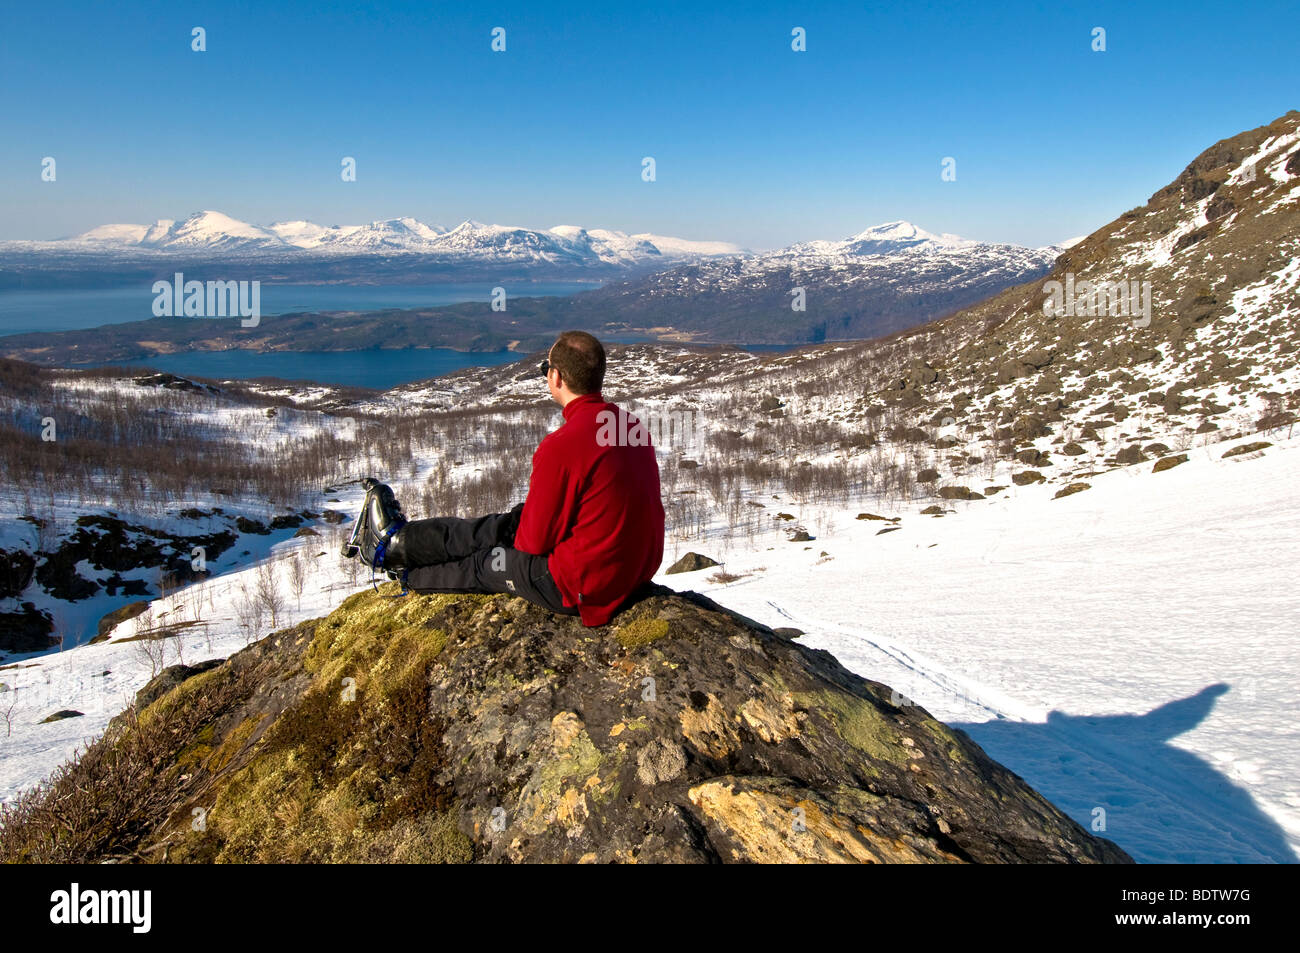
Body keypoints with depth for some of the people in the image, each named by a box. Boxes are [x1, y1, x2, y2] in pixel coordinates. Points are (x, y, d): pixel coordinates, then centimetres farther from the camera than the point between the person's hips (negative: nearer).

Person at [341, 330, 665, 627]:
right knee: (503, 525, 19)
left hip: (584, 587, -7)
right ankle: (398, 540, 38)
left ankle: (401, 560, 44)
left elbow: (535, 540, -17)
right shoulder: (632, 424, 1)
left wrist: (519, 537, 7)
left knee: (484, 563, 16)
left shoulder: (561, 446, -26)